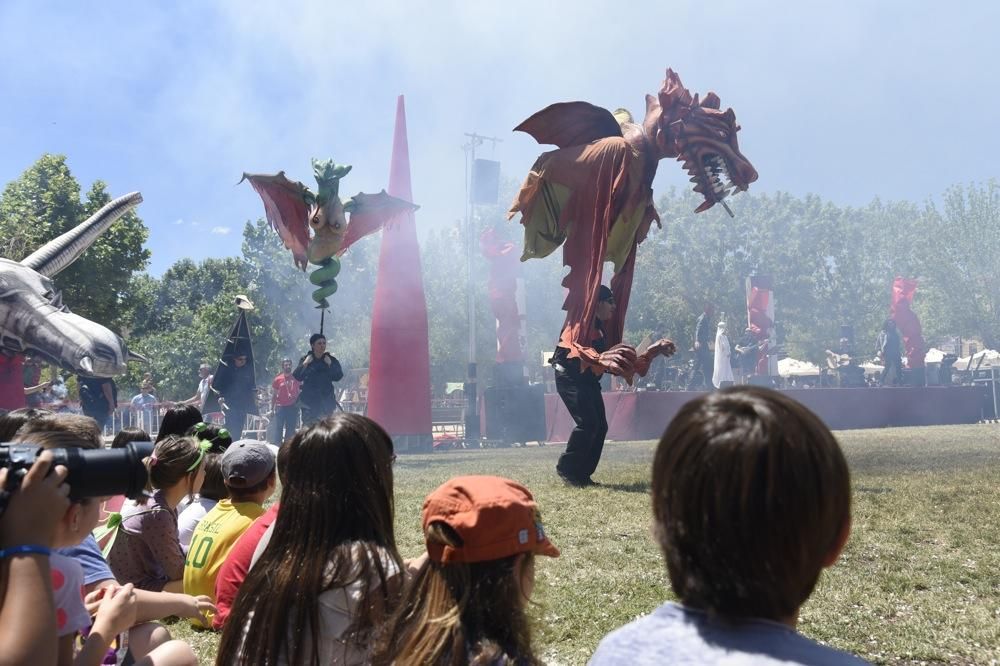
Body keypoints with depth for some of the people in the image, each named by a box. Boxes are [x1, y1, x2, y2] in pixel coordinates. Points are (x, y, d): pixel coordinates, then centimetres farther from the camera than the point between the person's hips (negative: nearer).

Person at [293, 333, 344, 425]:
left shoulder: (331, 360, 5)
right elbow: (297, 376, -7)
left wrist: (330, 364, -13)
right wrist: (305, 363, -12)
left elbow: (338, 376, -7)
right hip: (309, 401, 0)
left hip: (326, 400, 1)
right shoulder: (305, 359, 5)